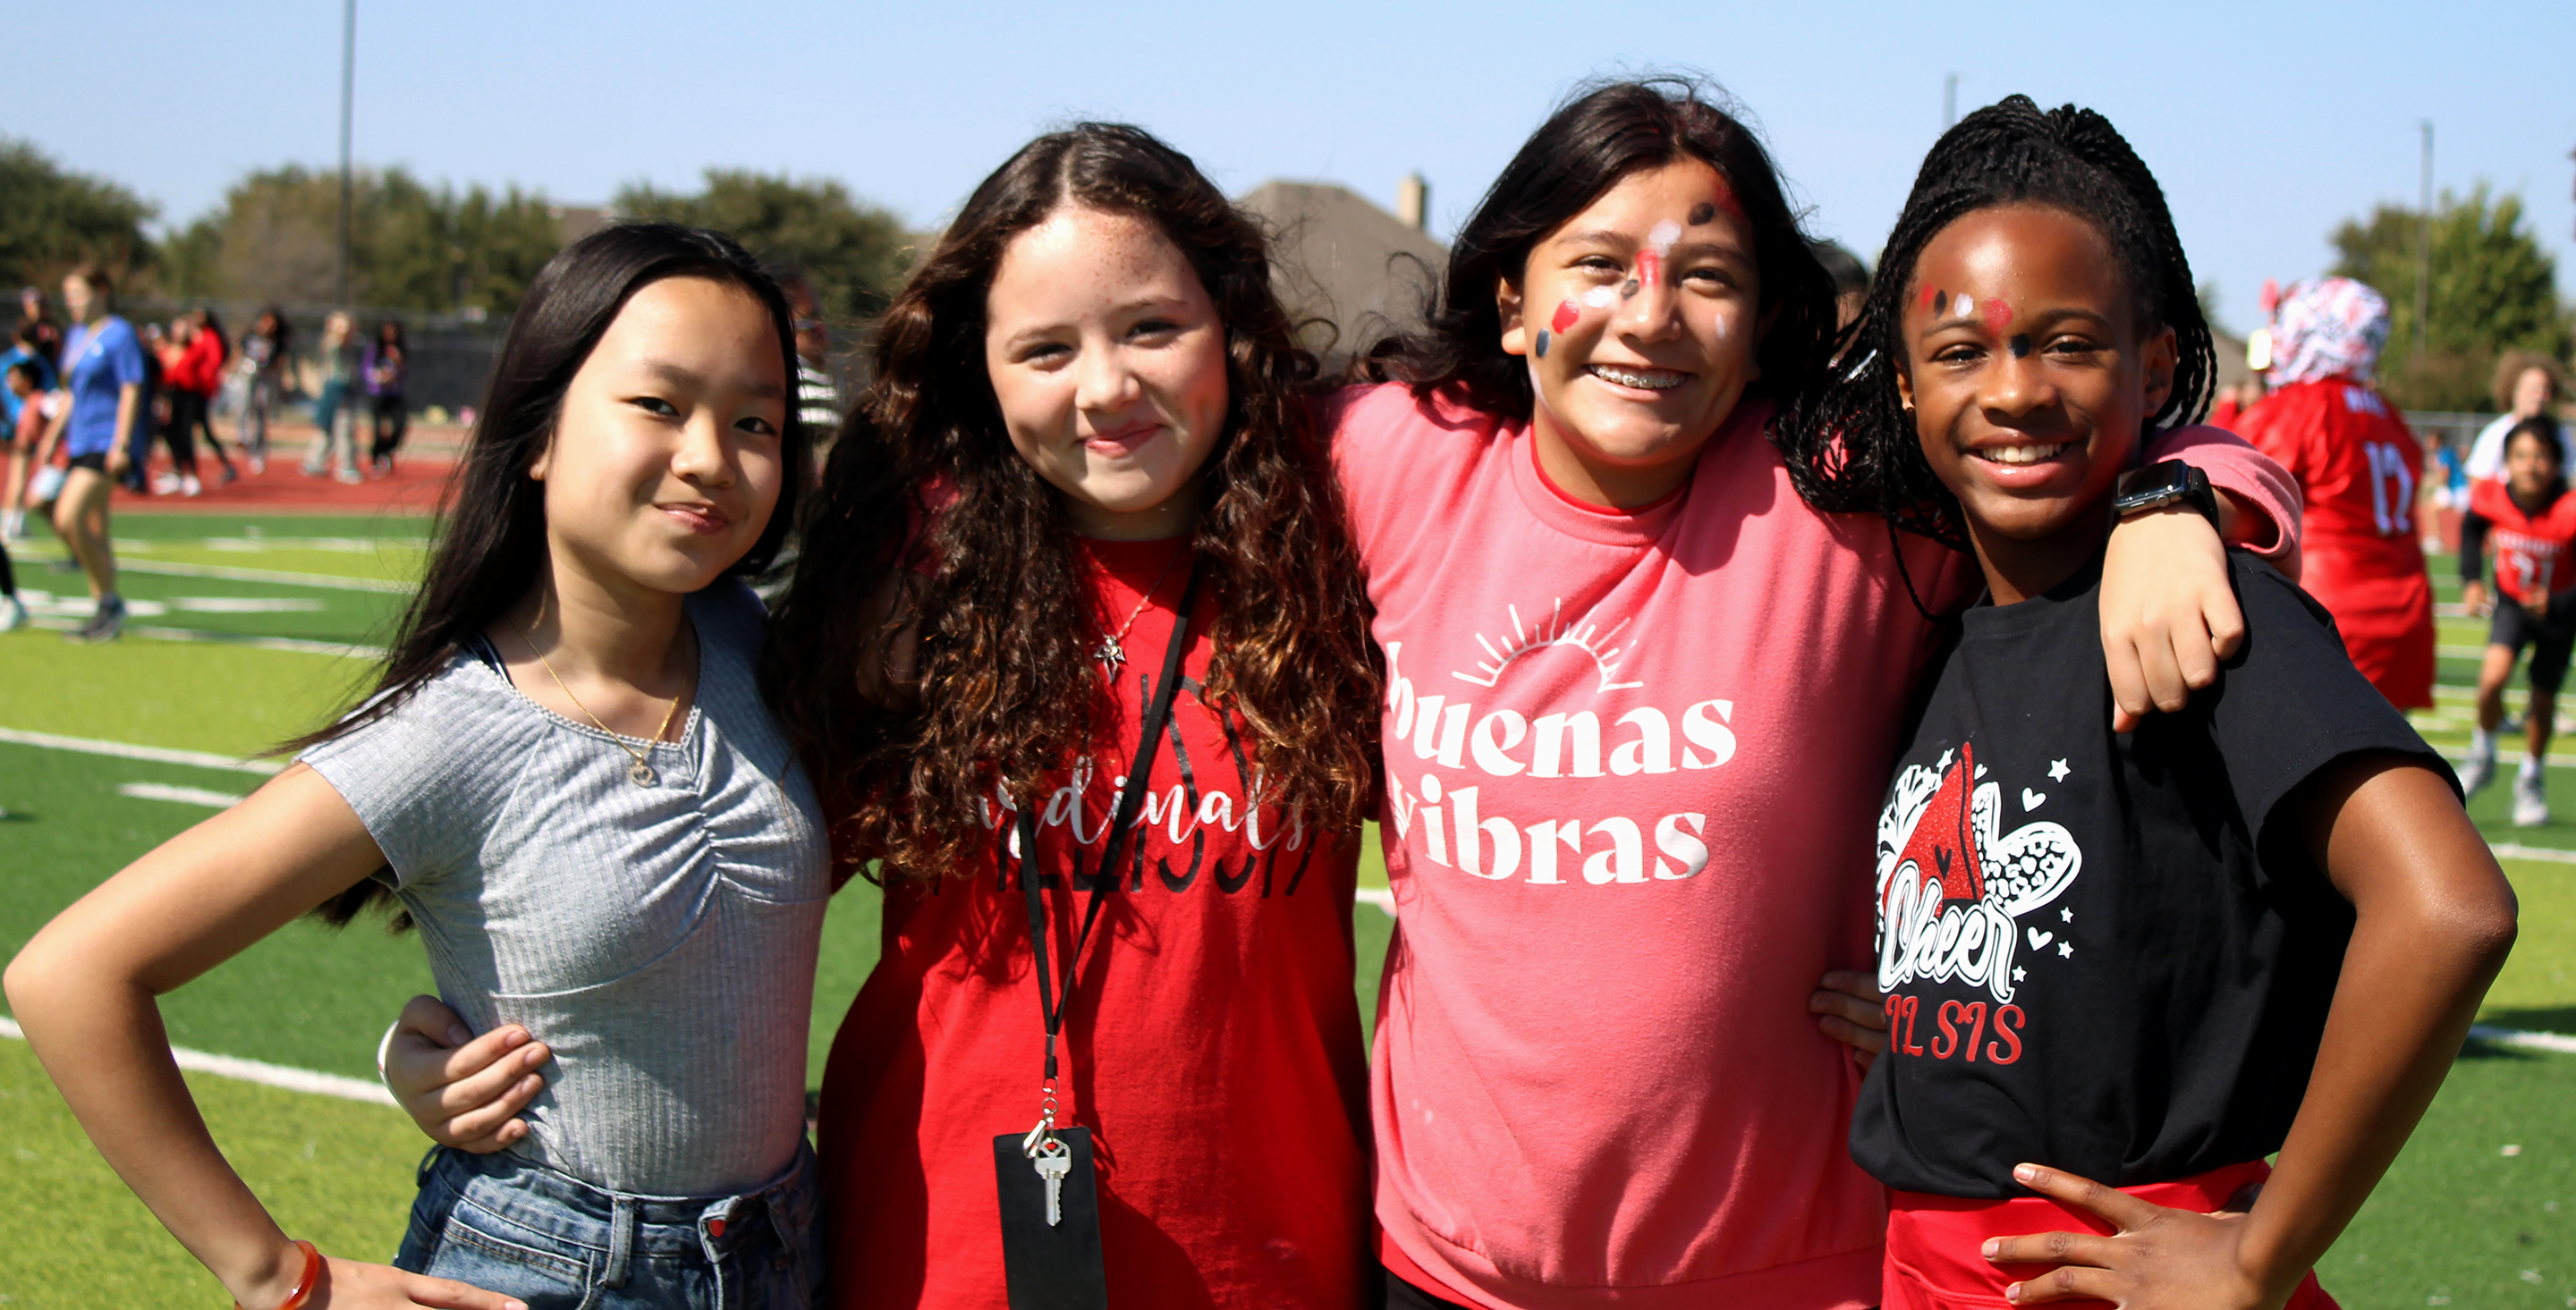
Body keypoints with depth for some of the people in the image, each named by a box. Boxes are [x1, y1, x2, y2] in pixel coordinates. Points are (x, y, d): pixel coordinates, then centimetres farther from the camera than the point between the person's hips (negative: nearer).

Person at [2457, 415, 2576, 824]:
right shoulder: (2491, 497, -22)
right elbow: (2472, 529, 4)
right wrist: (2471, 579, -6)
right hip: (2512, 601, 1)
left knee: (2543, 699, 8)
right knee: (2493, 677, -21)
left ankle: (2532, 779, 35)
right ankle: (2482, 753, 8)